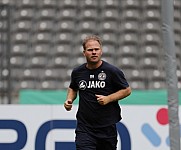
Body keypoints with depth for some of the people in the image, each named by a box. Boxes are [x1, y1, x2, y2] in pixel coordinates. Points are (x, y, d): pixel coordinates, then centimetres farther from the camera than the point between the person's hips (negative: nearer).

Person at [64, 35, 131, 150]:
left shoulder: (112, 71, -5)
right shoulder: (77, 72, 5)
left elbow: (127, 90, 1)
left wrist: (108, 98, -12)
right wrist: (69, 99, 4)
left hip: (107, 127, -1)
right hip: (84, 127, 1)